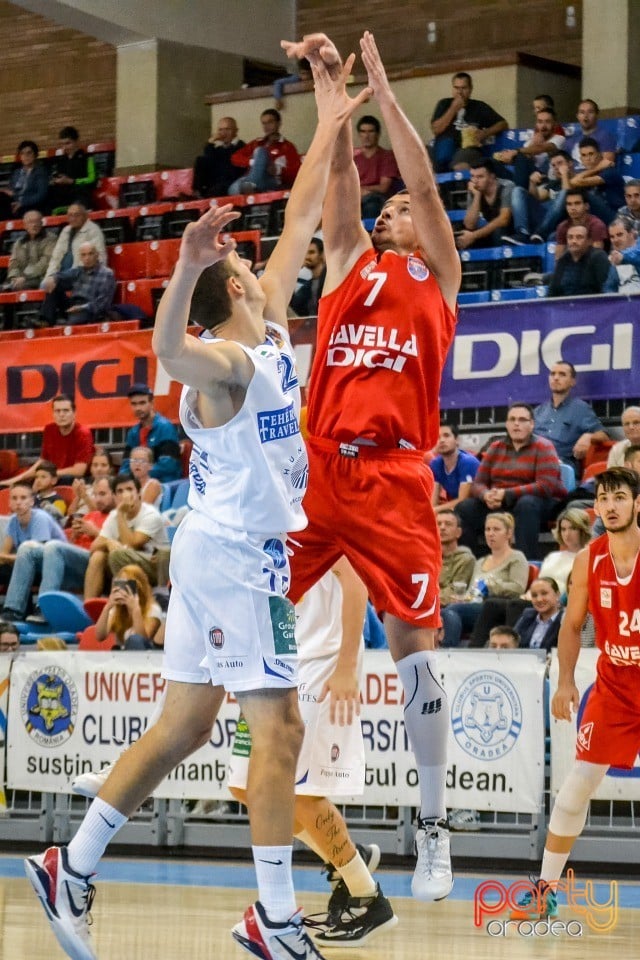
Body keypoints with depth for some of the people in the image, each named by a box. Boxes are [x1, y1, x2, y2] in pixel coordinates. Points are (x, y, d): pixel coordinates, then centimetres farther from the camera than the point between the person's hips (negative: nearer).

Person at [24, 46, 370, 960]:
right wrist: (188, 265, -58)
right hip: (233, 551, -9)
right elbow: (169, 349, -40)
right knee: (278, 727, -10)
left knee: (183, 725, 11)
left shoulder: (270, 332, 10)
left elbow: (301, 220, 19)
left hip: (224, 550, 9)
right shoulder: (225, 360, -15)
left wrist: (330, 125, 19)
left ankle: (71, 867, 14)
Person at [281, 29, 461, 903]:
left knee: (414, 647, -7)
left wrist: (383, 90, 0)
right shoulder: (349, 266, 19)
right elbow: (341, 177, 9)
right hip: (319, 467, 4)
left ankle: (434, 830, -1)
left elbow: (424, 184, 2)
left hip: (393, 477, -4)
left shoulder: (438, 276, 12)